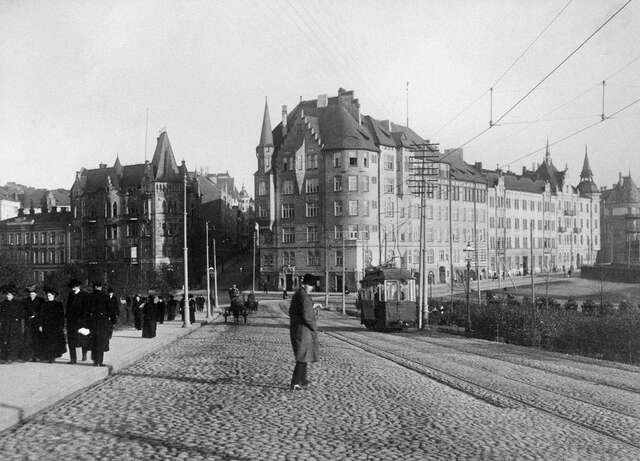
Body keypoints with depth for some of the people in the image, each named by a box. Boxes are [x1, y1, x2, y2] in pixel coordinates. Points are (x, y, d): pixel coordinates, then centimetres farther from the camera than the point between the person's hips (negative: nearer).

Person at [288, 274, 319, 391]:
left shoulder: (296, 294, 10)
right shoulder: (304, 296, -19)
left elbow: (291, 312, 19)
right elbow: (306, 316, -23)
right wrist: (314, 328, -10)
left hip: (294, 328, 9)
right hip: (303, 329, -9)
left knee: (301, 355, 20)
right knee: (303, 356, -2)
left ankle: (302, 379, 30)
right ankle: (295, 383, -2)